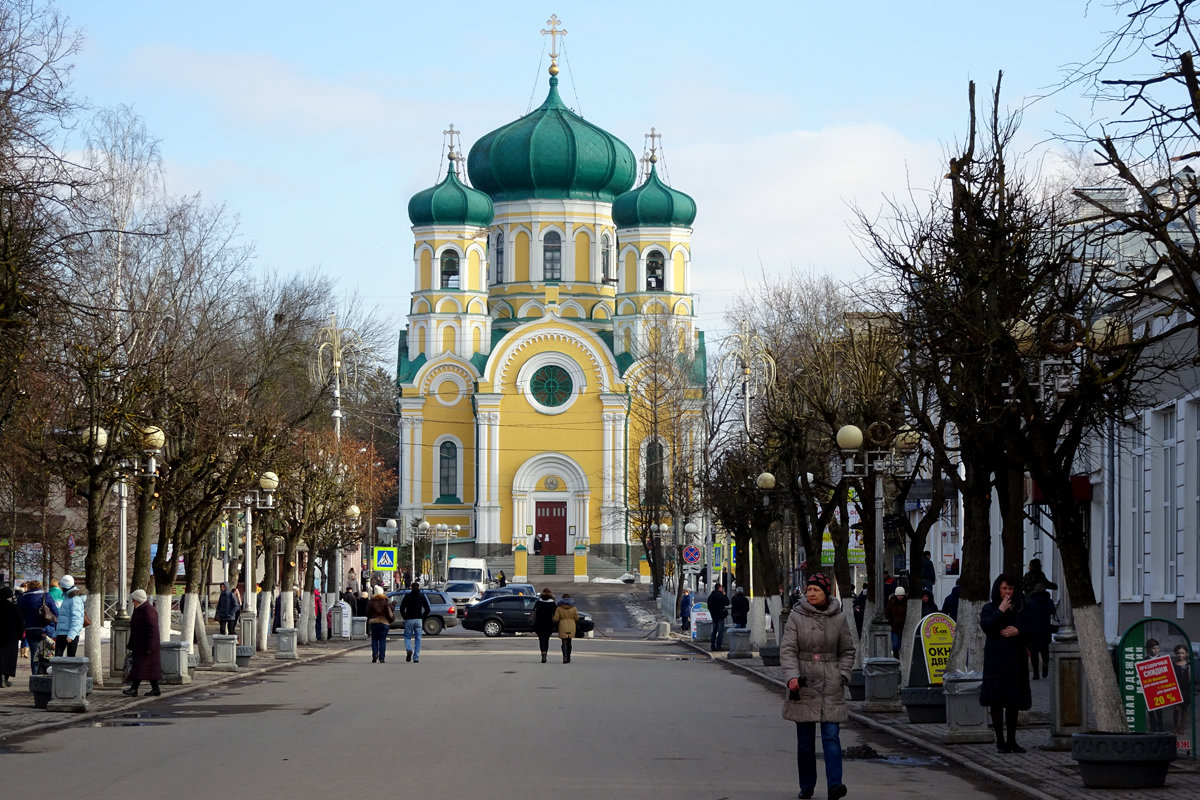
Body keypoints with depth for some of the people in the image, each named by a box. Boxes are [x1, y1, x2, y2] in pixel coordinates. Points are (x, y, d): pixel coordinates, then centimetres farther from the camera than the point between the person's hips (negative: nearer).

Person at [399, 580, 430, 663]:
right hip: (419, 620, 1)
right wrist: (422, 617, 11)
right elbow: (427, 610, 1)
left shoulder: (407, 596, 0)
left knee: (407, 637, 11)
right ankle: (416, 658, 1)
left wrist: (405, 617, 8)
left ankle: (409, 649, -18)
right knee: (418, 639, 5)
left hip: (409, 620, -1)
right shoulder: (422, 596, 4)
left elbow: (402, 609, -3)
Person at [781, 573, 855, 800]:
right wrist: (792, 676, -21)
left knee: (831, 736, -10)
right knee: (805, 739, 7)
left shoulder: (839, 619, 3)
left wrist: (842, 675, -1)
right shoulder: (796, 617, -1)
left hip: (831, 687, 0)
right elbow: (787, 649, -7)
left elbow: (847, 651, 13)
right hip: (804, 686, 0)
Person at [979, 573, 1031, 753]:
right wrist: (1000, 610, -15)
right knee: (997, 701, -4)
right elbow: (986, 626, -16)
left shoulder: (1020, 609, 13)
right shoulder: (990, 608, 3)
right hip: (996, 659, -4)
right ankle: (1000, 740, 0)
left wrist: (1018, 631, -9)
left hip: (1016, 659, 4)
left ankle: (1011, 740, 12)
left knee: (1013, 701, 6)